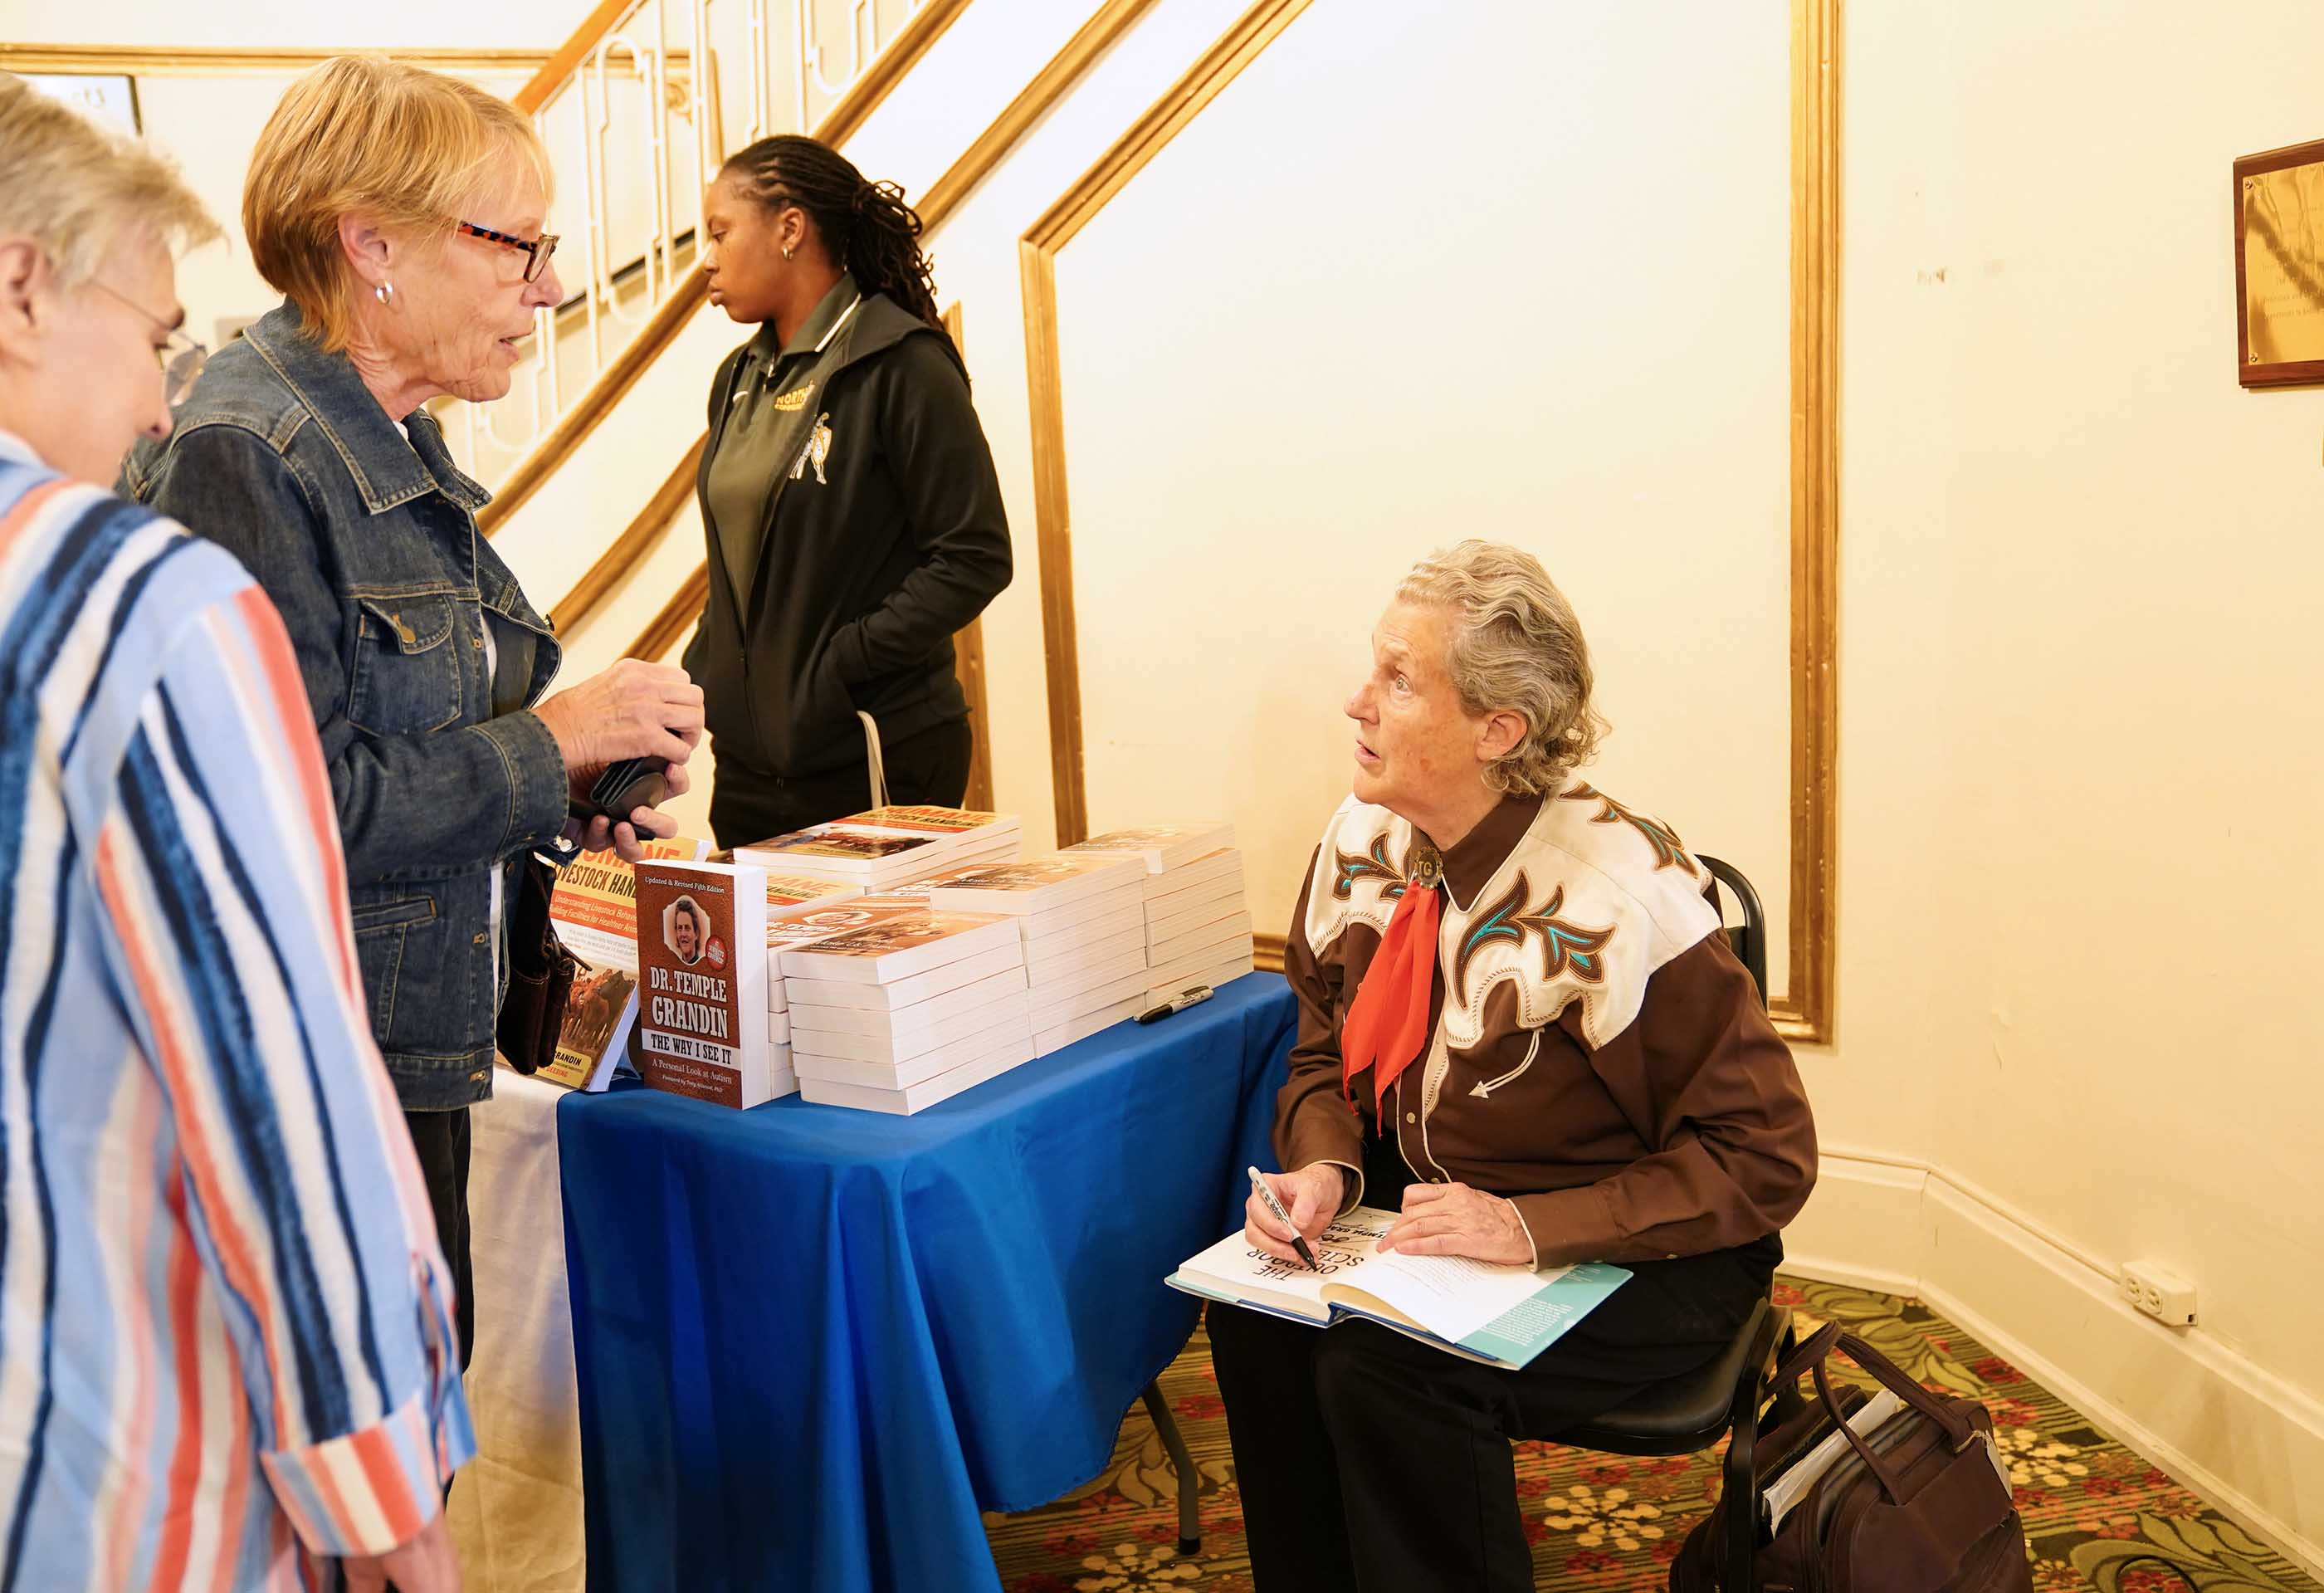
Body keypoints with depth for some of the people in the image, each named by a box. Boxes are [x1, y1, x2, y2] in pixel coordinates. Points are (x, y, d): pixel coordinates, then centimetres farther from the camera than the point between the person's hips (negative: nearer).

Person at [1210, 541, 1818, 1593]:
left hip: (1633, 1260, -6)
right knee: (1255, 1314, -19)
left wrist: (1532, 1227, -26)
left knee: (1385, 1364, -28)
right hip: (1429, 1208, 6)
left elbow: (1765, 1161, -19)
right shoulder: (1362, 843, -6)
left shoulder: (1619, 895, -25)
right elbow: (1324, 1051, 10)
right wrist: (1324, 1166, -12)